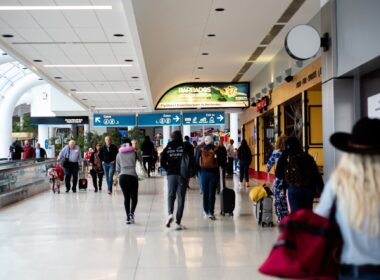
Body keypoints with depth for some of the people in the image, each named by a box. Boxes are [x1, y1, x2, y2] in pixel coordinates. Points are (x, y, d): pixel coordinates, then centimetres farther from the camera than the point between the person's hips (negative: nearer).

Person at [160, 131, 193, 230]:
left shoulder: (168, 148, 3)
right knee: (181, 198, 3)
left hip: (171, 174, 1)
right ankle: (178, 222, 1)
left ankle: (170, 213, -12)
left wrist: (168, 169, 10)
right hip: (182, 175, -1)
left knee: (171, 195, 15)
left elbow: (162, 162, -2)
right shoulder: (185, 147, -3)